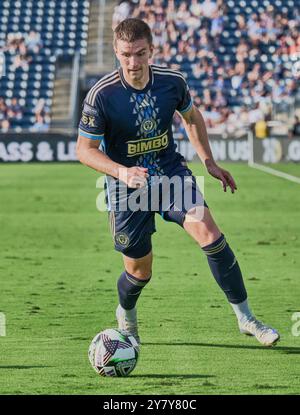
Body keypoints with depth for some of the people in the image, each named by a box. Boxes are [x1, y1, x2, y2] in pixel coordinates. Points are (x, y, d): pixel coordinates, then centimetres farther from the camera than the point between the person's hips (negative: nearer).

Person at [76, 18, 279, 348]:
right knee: (139, 271, 5)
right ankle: (125, 316, 42)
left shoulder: (172, 82, -11)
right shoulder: (101, 96, -21)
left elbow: (191, 117, 12)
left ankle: (245, 318, -11)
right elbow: (84, 149, -13)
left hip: (170, 172, 2)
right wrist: (122, 172, -28)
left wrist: (209, 162, 9)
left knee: (208, 232, -20)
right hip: (127, 185, -2)